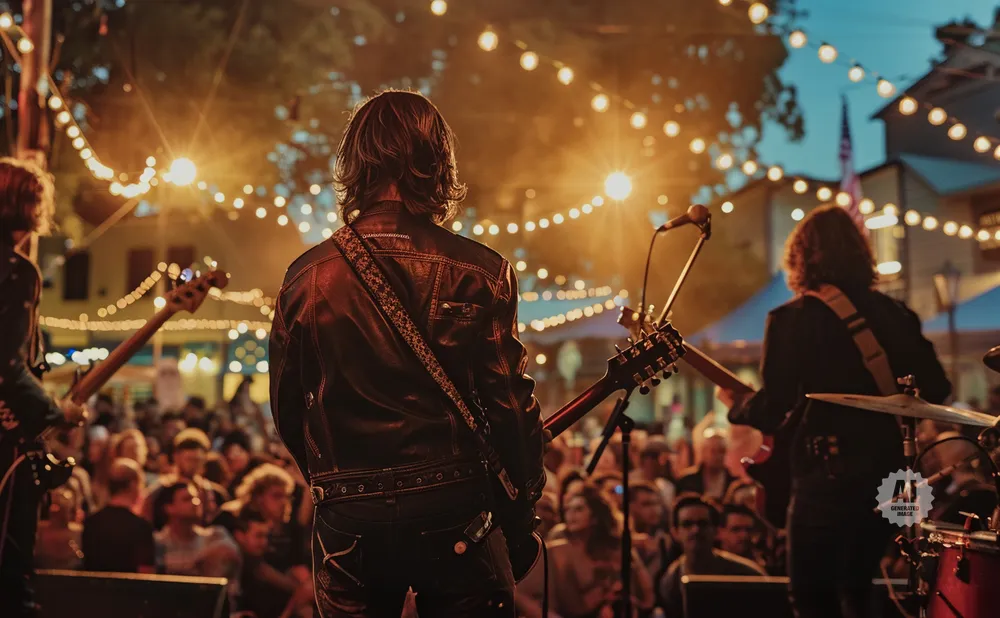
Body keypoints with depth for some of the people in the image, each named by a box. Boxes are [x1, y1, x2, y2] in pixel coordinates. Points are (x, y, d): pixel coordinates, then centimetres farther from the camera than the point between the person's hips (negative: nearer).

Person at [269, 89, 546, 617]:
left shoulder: (306, 277, -1)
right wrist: (526, 494, 8)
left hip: (347, 520, 2)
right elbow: (508, 400, -8)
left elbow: (286, 409, 5)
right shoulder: (479, 274, -9)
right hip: (454, 510, -2)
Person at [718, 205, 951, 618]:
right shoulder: (894, 314, 6)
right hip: (889, 479, 6)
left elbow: (772, 410, -14)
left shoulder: (792, 319, -10)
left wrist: (735, 406, 7)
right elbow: (936, 389, 5)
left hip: (826, 478, -6)